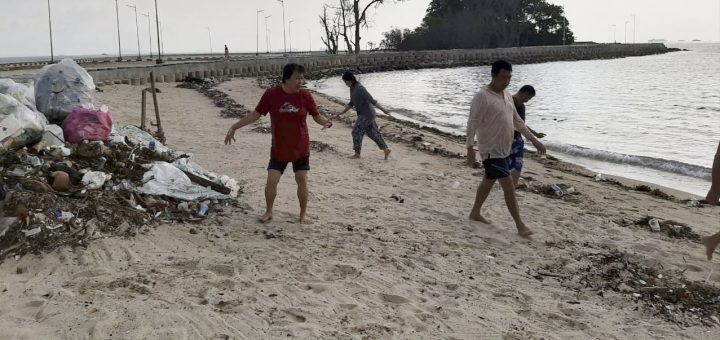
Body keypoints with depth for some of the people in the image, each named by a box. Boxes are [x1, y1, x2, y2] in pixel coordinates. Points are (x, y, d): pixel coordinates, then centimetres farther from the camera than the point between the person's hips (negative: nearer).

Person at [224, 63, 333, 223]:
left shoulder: (305, 96, -8)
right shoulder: (271, 94, -10)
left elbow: (317, 116, 1)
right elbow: (255, 115, -1)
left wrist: (327, 122, -22)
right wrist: (234, 127, -4)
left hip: (301, 148, 0)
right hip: (279, 149, 0)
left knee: (302, 180, 3)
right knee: (271, 181, -2)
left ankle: (303, 213, 22)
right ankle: (268, 211, 22)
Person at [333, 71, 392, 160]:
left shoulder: (360, 88, -22)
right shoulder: (352, 88, 8)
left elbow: (371, 100, -25)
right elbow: (351, 103, 17)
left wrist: (383, 110, -24)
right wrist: (340, 113, 16)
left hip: (367, 114, -10)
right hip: (364, 114, 10)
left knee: (356, 132, -2)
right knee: (373, 133, 14)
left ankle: (357, 154, 9)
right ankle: (386, 150, 20)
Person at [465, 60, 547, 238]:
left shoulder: (507, 96, 9)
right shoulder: (482, 97, -17)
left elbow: (517, 120, 17)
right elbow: (472, 124, -18)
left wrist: (534, 139, 14)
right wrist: (470, 148, -22)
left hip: (503, 149, 9)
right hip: (491, 150, -9)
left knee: (489, 181, 19)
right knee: (509, 187, -9)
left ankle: (475, 213, 35)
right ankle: (520, 225, -3)